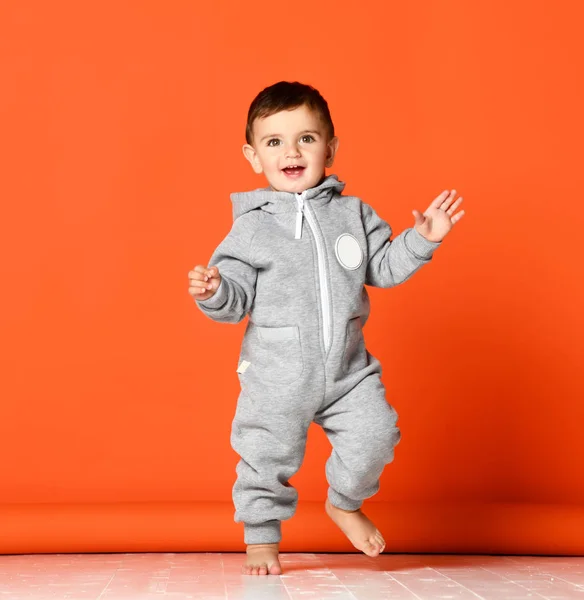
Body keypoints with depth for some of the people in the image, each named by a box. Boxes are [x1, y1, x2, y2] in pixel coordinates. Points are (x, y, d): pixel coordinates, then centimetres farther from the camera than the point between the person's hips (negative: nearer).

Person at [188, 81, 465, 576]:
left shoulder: (353, 214, 5)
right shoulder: (253, 225, -4)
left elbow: (384, 268, 9)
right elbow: (237, 298, -5)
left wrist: (422, 239, -3)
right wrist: (213, 291, -26)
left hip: (348, 368, 3)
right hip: (277, 375, -2)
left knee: (375, 436, -2)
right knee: (268, 456, 5)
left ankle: (344, 503, 29)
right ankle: (262, 538, 28)